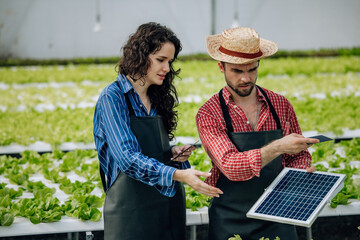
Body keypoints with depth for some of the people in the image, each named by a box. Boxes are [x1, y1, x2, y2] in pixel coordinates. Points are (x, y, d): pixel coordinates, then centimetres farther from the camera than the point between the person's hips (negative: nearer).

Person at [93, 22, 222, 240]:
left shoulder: (156, 98, 11)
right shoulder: (113, 98, -11)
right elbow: (128, 158, -22)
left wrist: (174, 153, 1)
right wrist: (178, 175, -32)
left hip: (167, 206, 7)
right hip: (131, 207, -7)